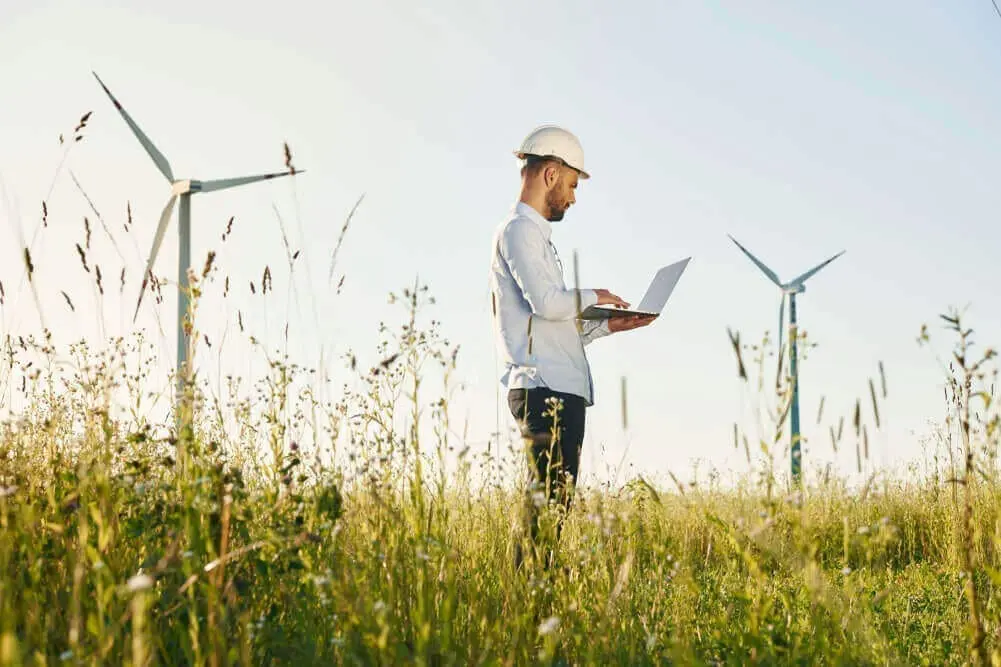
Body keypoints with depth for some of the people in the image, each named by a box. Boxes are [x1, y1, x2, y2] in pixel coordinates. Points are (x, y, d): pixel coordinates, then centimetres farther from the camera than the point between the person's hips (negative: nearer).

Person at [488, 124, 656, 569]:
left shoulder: (536, 235, 26)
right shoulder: (519, 230, -5)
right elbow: (546, 302, -20)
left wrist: (609, 325, 18)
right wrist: (593, 296, -3)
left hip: (563, 393, 10)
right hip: (544, 391, -10)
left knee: (554, 506, 7)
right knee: (545, 505, -14)